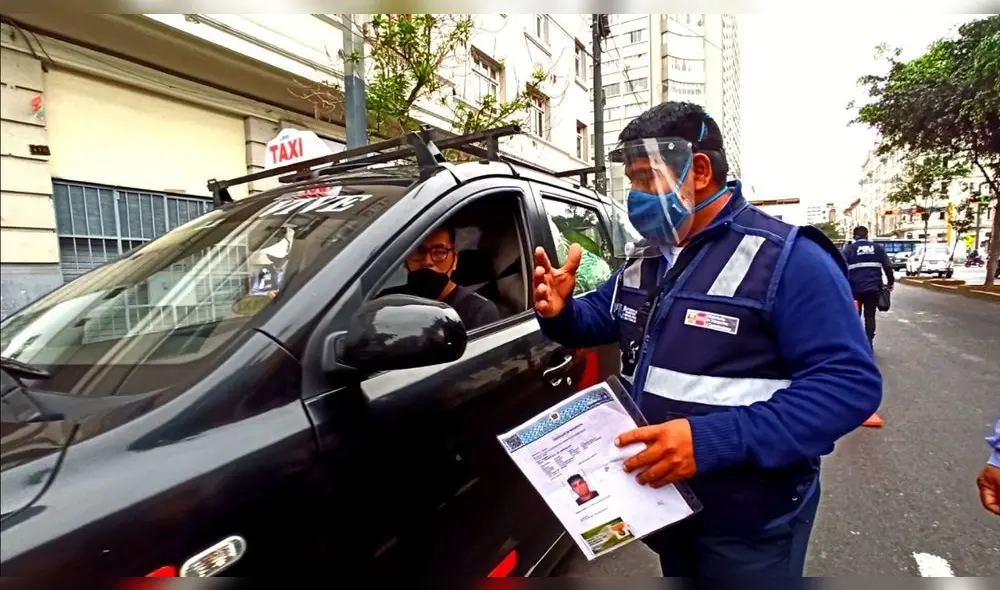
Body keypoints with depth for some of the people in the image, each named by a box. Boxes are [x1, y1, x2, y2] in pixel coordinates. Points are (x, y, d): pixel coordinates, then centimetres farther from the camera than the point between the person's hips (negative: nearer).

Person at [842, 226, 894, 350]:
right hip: (873, 288, 2)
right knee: (870, 316, 8)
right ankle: (869, 344, 6)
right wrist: (891, 282, 19)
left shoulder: (849, 248, 1)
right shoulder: (878, 247, 11)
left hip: (855, 288, -2)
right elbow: (888, 266, 9)